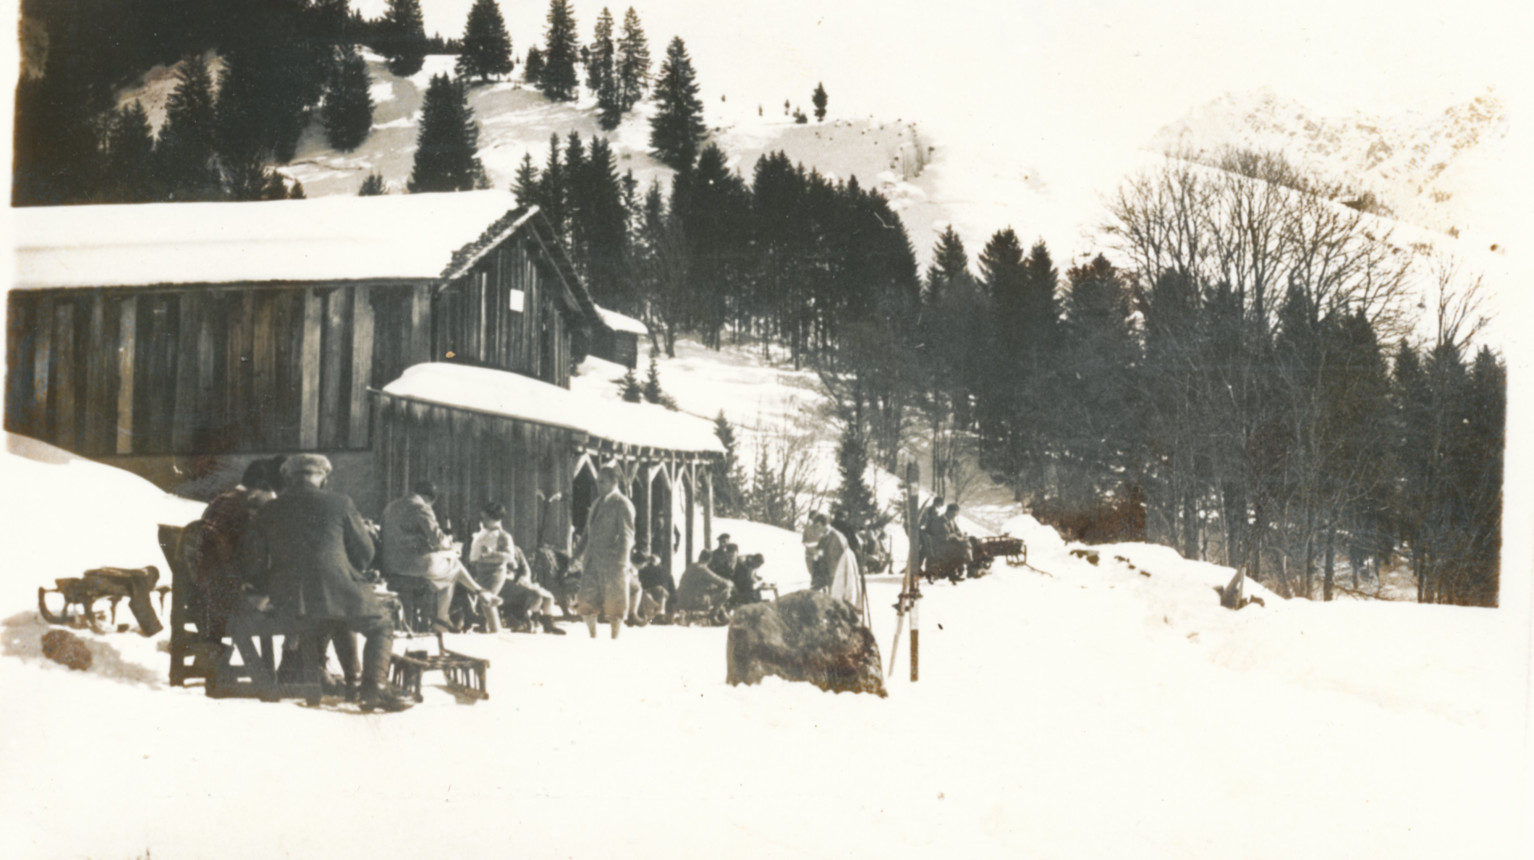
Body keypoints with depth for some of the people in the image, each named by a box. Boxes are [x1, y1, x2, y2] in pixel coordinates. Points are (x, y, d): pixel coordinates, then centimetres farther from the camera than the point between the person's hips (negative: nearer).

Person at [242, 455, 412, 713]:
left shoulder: (268, 511, 11)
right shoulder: (339, 503, 2)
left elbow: (254, 563, 11)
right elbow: (365, 551, 8)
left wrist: (273, 591, 22)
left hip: (287, 602, 4)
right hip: (334, 592, -4)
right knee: (381, 623, 15)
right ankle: (374, 684, -2)